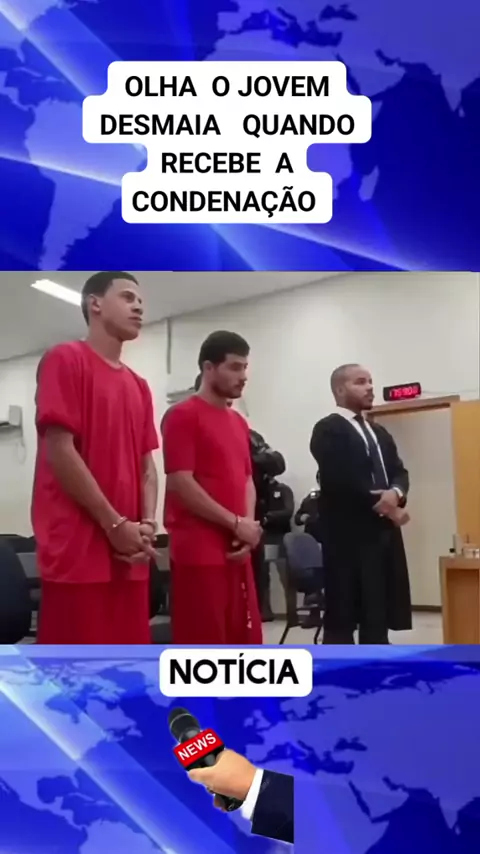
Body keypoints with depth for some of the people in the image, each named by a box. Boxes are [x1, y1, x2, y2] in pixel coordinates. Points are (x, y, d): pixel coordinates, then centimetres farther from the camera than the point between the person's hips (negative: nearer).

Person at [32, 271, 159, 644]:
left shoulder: (138, 386, 19)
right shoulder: (65, 360, -3)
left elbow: (146, 464, 16)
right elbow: (59, 451, -12)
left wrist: (147, 524, -2)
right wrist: (114, 524, -12)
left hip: (130, 552, 7)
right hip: (79, 548, -7)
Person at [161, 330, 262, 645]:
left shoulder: (239, 422, 16)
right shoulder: (183, 416, -8)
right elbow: (181, 483, -15)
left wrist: (248, 526, -1)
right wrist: (236, 523, -12)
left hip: (236, 550, 8)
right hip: (199, 550, -8)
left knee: (244, 639, 14)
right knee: (200, 644, -2)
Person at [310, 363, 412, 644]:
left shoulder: (380, 433, 21)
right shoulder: (328, 430, -5)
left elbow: (399, 472, 12)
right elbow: (340, 481, -16)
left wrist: (395, 493, -10)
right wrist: (381, 505, -11)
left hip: (384, 536, 8)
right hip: (348, 537, -7)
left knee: (378, 617, 12)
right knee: (342, 619, -2)